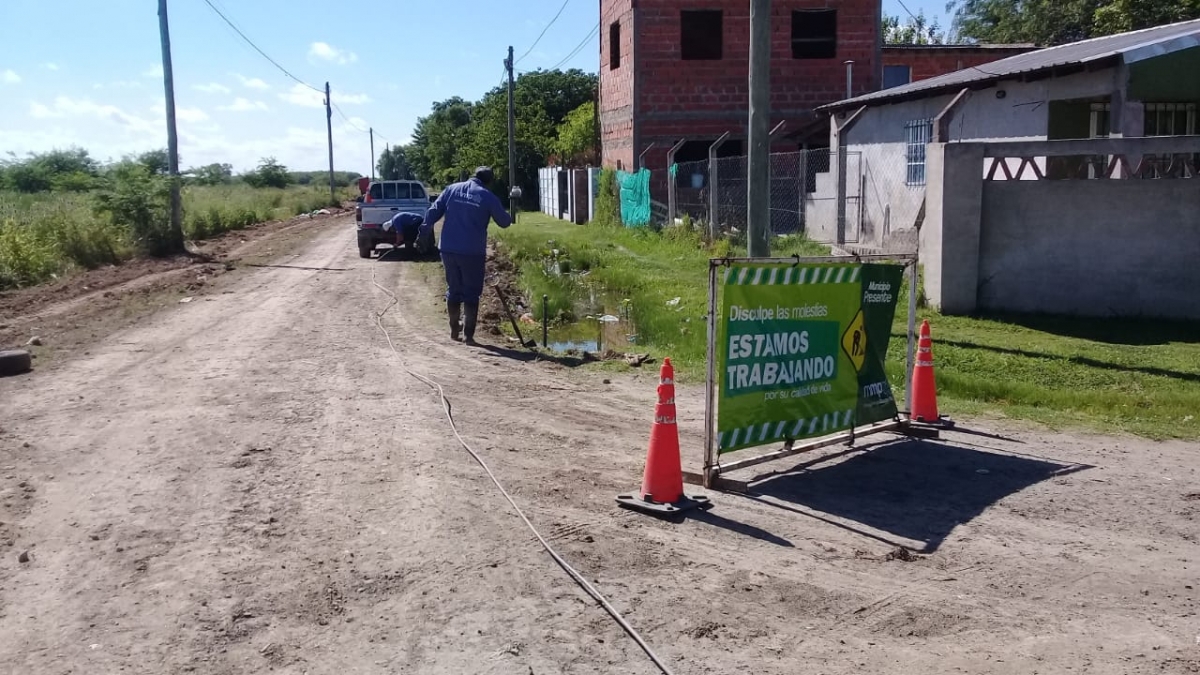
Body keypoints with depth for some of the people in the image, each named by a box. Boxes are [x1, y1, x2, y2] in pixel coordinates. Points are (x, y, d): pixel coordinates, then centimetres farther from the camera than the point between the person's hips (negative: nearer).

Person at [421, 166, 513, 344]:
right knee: (471, 294, 5)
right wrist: (508, 217, 26)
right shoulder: (488, 197, -4)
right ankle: (468, 334, 2)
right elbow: (504, 221, 4)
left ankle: (454, 330, 25)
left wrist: (425, 229, 13)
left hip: (448, 249, 4)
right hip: (473, 253, -4)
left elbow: (433, 212, 3)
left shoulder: (452, 189, 6)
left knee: (454, 290, 17)